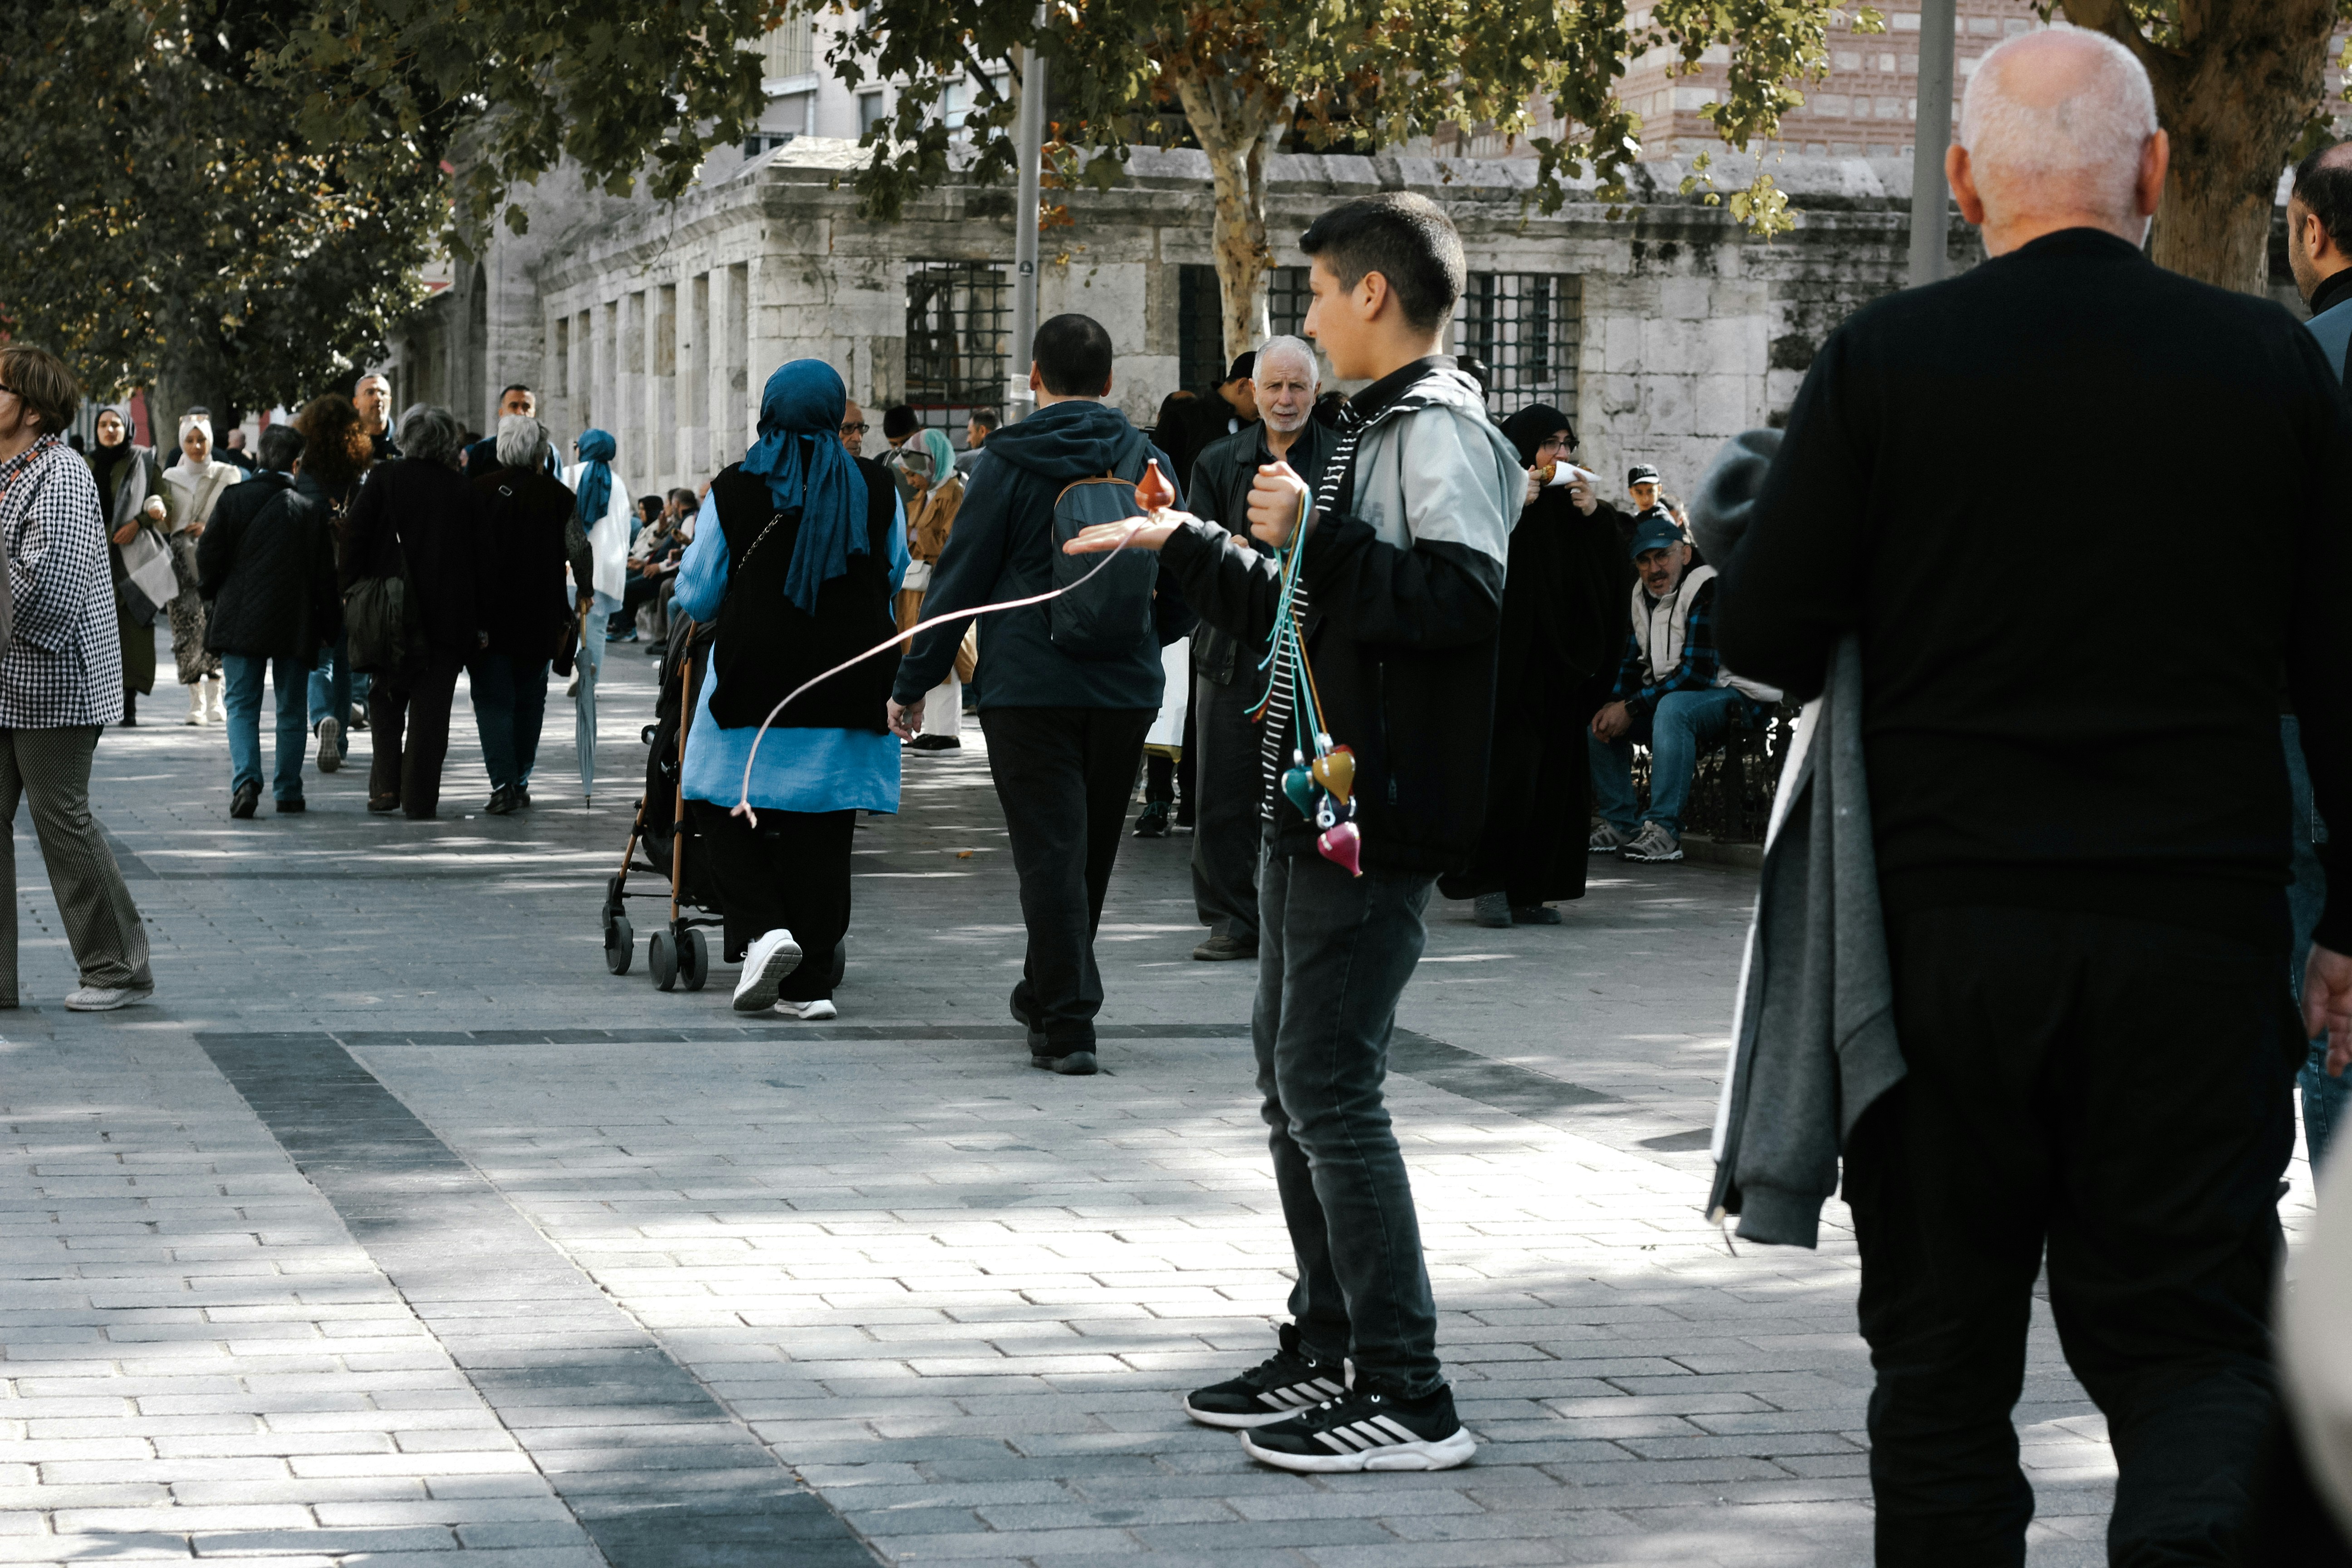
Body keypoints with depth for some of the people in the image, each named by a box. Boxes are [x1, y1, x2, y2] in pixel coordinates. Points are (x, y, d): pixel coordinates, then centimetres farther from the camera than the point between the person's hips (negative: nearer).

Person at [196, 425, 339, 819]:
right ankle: (288, 792, 9)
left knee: (242, 706, 5)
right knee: (292, 710, 10)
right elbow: (325, 575, 1)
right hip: (295, 625, 0)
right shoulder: (311, 508, -3)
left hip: (240, 622, 0)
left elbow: (208, 557, -2)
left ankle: (245, 780, -15)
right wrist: (330, 627, 9)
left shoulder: (233, 500, -4)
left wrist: (212, 600, 16)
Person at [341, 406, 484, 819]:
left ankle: (385, 786, 5)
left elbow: (354, 536, -5)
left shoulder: (385, 478, -1)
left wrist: (351, 589, 1)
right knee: (431, 707, 3)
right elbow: (481, 559, 3)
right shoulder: (466, 494, 1)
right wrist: (481, 622, 8)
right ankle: (420, 797, 1)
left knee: (386, 700, 15)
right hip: (449, 616, 0)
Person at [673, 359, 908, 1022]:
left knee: (725, 804, 11)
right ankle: (809, 984, 4)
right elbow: (893, 577, 17)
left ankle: (762, 929, -10)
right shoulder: (878, 490, 3)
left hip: (752, 676, -2)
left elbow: (697, 598, 6)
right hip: (847, 685, 2)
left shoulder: (733, 490, -2)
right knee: (822, 829, 4)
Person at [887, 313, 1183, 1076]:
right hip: (1126, 690, 4)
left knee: (1050, 850, -4)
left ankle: (1067, 1024, -11)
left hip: (1028, 685, -4)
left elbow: (961, 575, -4)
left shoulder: (1011, 461, -4)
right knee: (1092, 849, 17)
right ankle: (1049, 993, 34)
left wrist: (914, 683, 2)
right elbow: (1182, 580, 14)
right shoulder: (1148, 461, 6)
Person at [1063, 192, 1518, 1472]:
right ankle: (1327, 1350, 25)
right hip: (1316, 803, 11)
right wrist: (1183, 545, 35)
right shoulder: (1371, 431, 20)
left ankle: (1409, 1396, -7)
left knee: (1329, 1088, -11)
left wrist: (1316, 534, -25)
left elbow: (1465, 599, -28)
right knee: (1289, 1072, 15)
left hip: (1378, 818, -11)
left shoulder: (1441, 431, -12)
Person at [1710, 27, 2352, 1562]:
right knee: (2191, 1333, 5)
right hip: (2200, 951, 0)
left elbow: (1763, 636, -6)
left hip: (1946, 935, 0)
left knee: (1944, 1346, 13)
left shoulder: (1883, 361, -5)